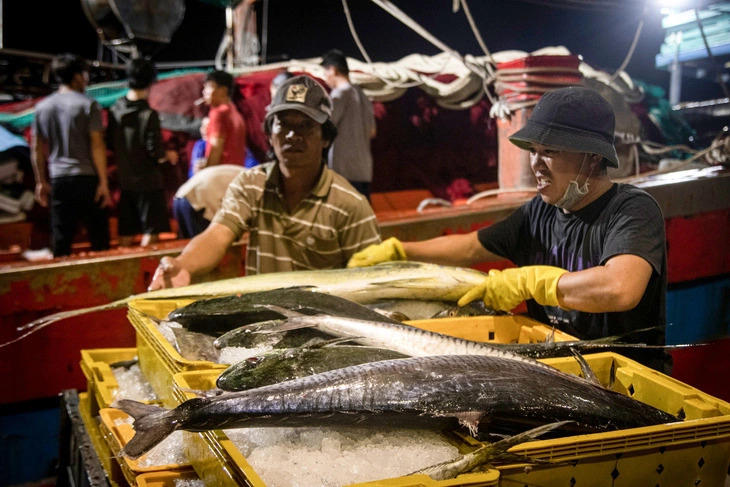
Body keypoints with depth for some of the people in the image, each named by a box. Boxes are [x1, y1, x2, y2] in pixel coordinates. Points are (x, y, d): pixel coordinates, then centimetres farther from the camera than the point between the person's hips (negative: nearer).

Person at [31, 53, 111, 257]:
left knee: (60, 239, 7)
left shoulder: (42, 107, 10)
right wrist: (103, 182, -9)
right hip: (86, 178, -4)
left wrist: (41, 182, 19)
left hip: (58, 180, 5)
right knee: (98, 238, 2)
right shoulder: (88, 104, -5)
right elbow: (97, 146, -10)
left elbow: (37, 150, 12)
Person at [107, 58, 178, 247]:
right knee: (151, 232, 3)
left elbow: (110, 144, 7)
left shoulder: (115, 110, -1)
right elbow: (156, 153, -18)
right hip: (148, 181, -6)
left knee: (126, 232, 14)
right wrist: (169, 155, 2)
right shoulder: (149, 114, -18)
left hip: (124, 180, 6)